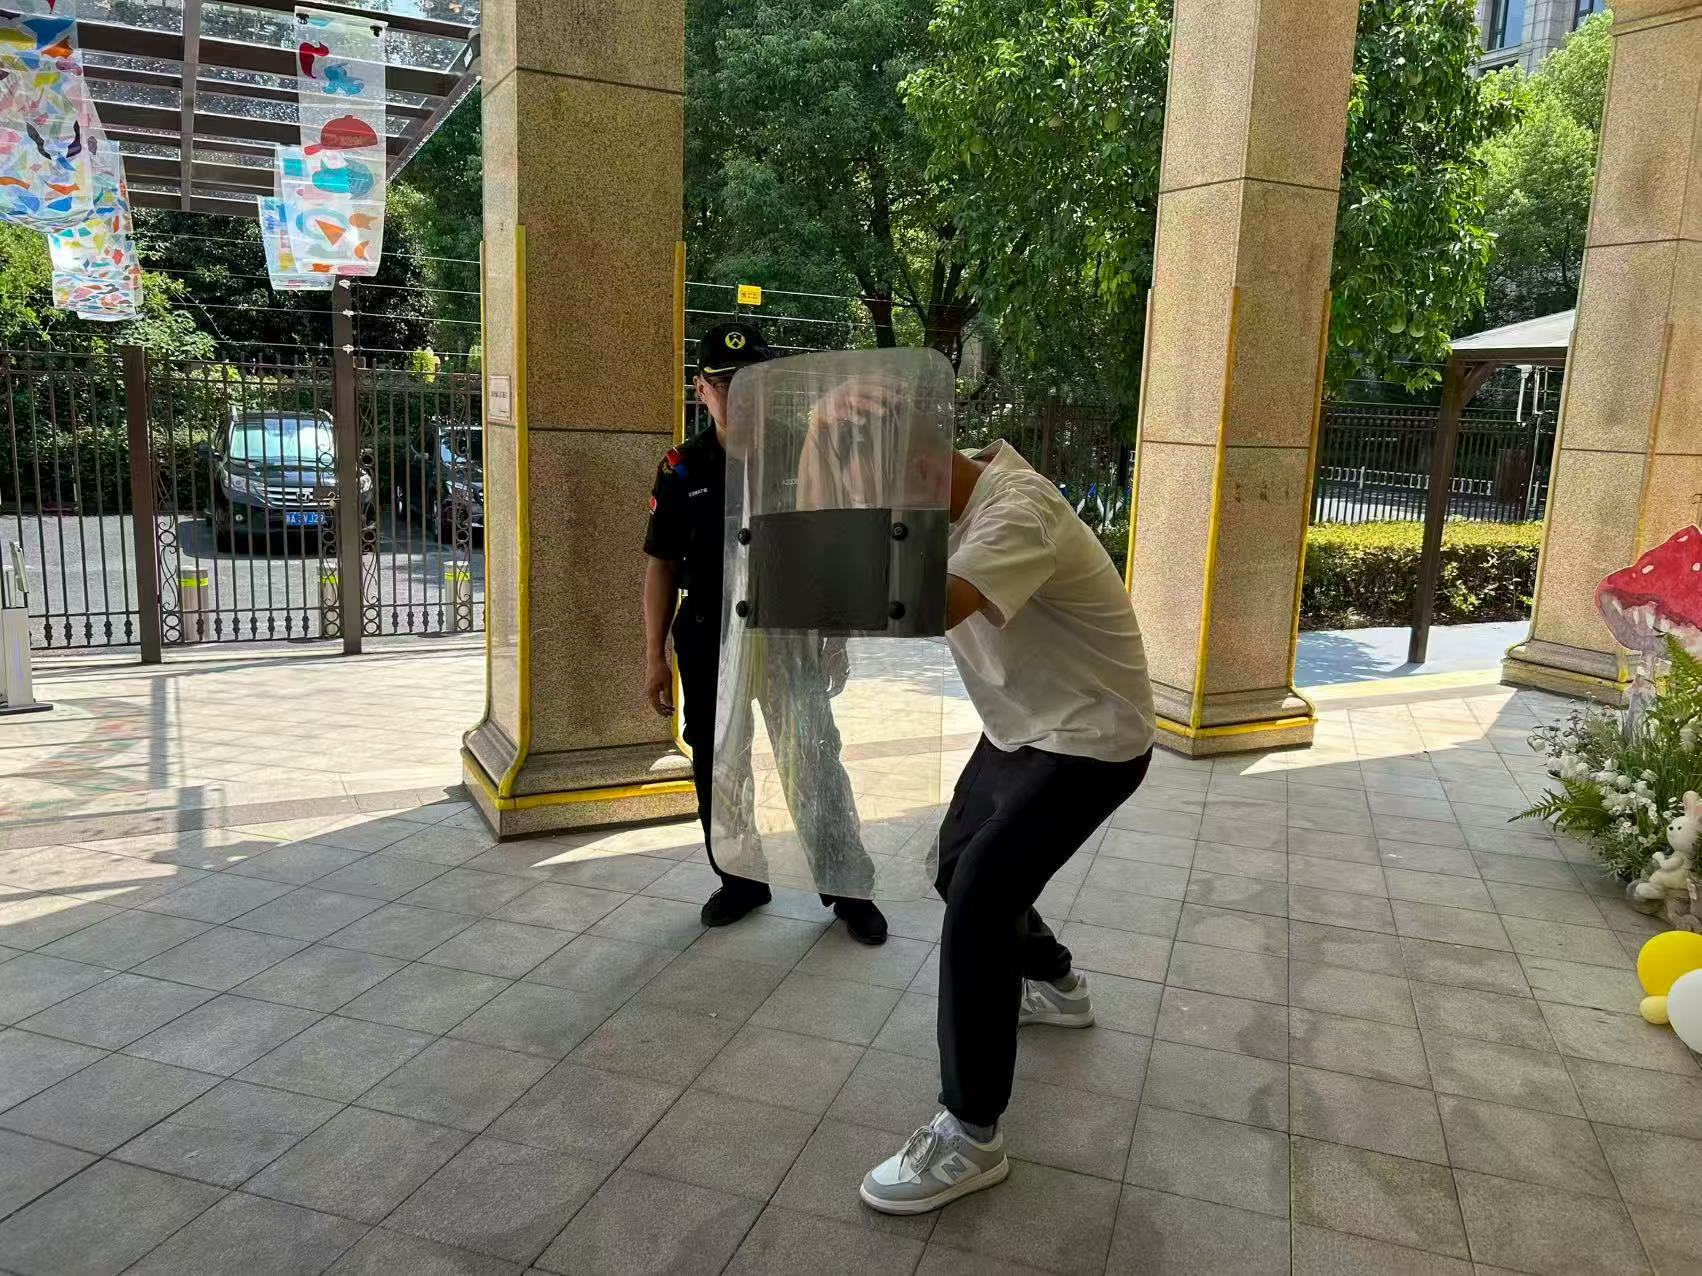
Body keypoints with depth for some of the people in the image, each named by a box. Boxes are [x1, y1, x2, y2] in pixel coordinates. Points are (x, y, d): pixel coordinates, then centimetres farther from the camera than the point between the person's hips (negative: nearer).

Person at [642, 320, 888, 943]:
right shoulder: (683, 468, -2)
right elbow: (662, 565, 2)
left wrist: (834, 639, -2)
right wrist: (655, 655, -1)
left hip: (788, 634, -2)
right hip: (707, 641, 2)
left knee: (814, 763, 0)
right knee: (717, 768, 12)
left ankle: (848, 886, 16)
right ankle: (741, 879, 31)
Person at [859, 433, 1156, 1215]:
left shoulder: (1019, 509, -32)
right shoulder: (946, 502, -4)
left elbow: (929, 607, -48)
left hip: (1091, 740, -9)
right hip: (1022, 726, 9)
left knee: (977, 904, -18)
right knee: (960, 867, 21)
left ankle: (971, 1137, -6)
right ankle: (1054, 985, 47)